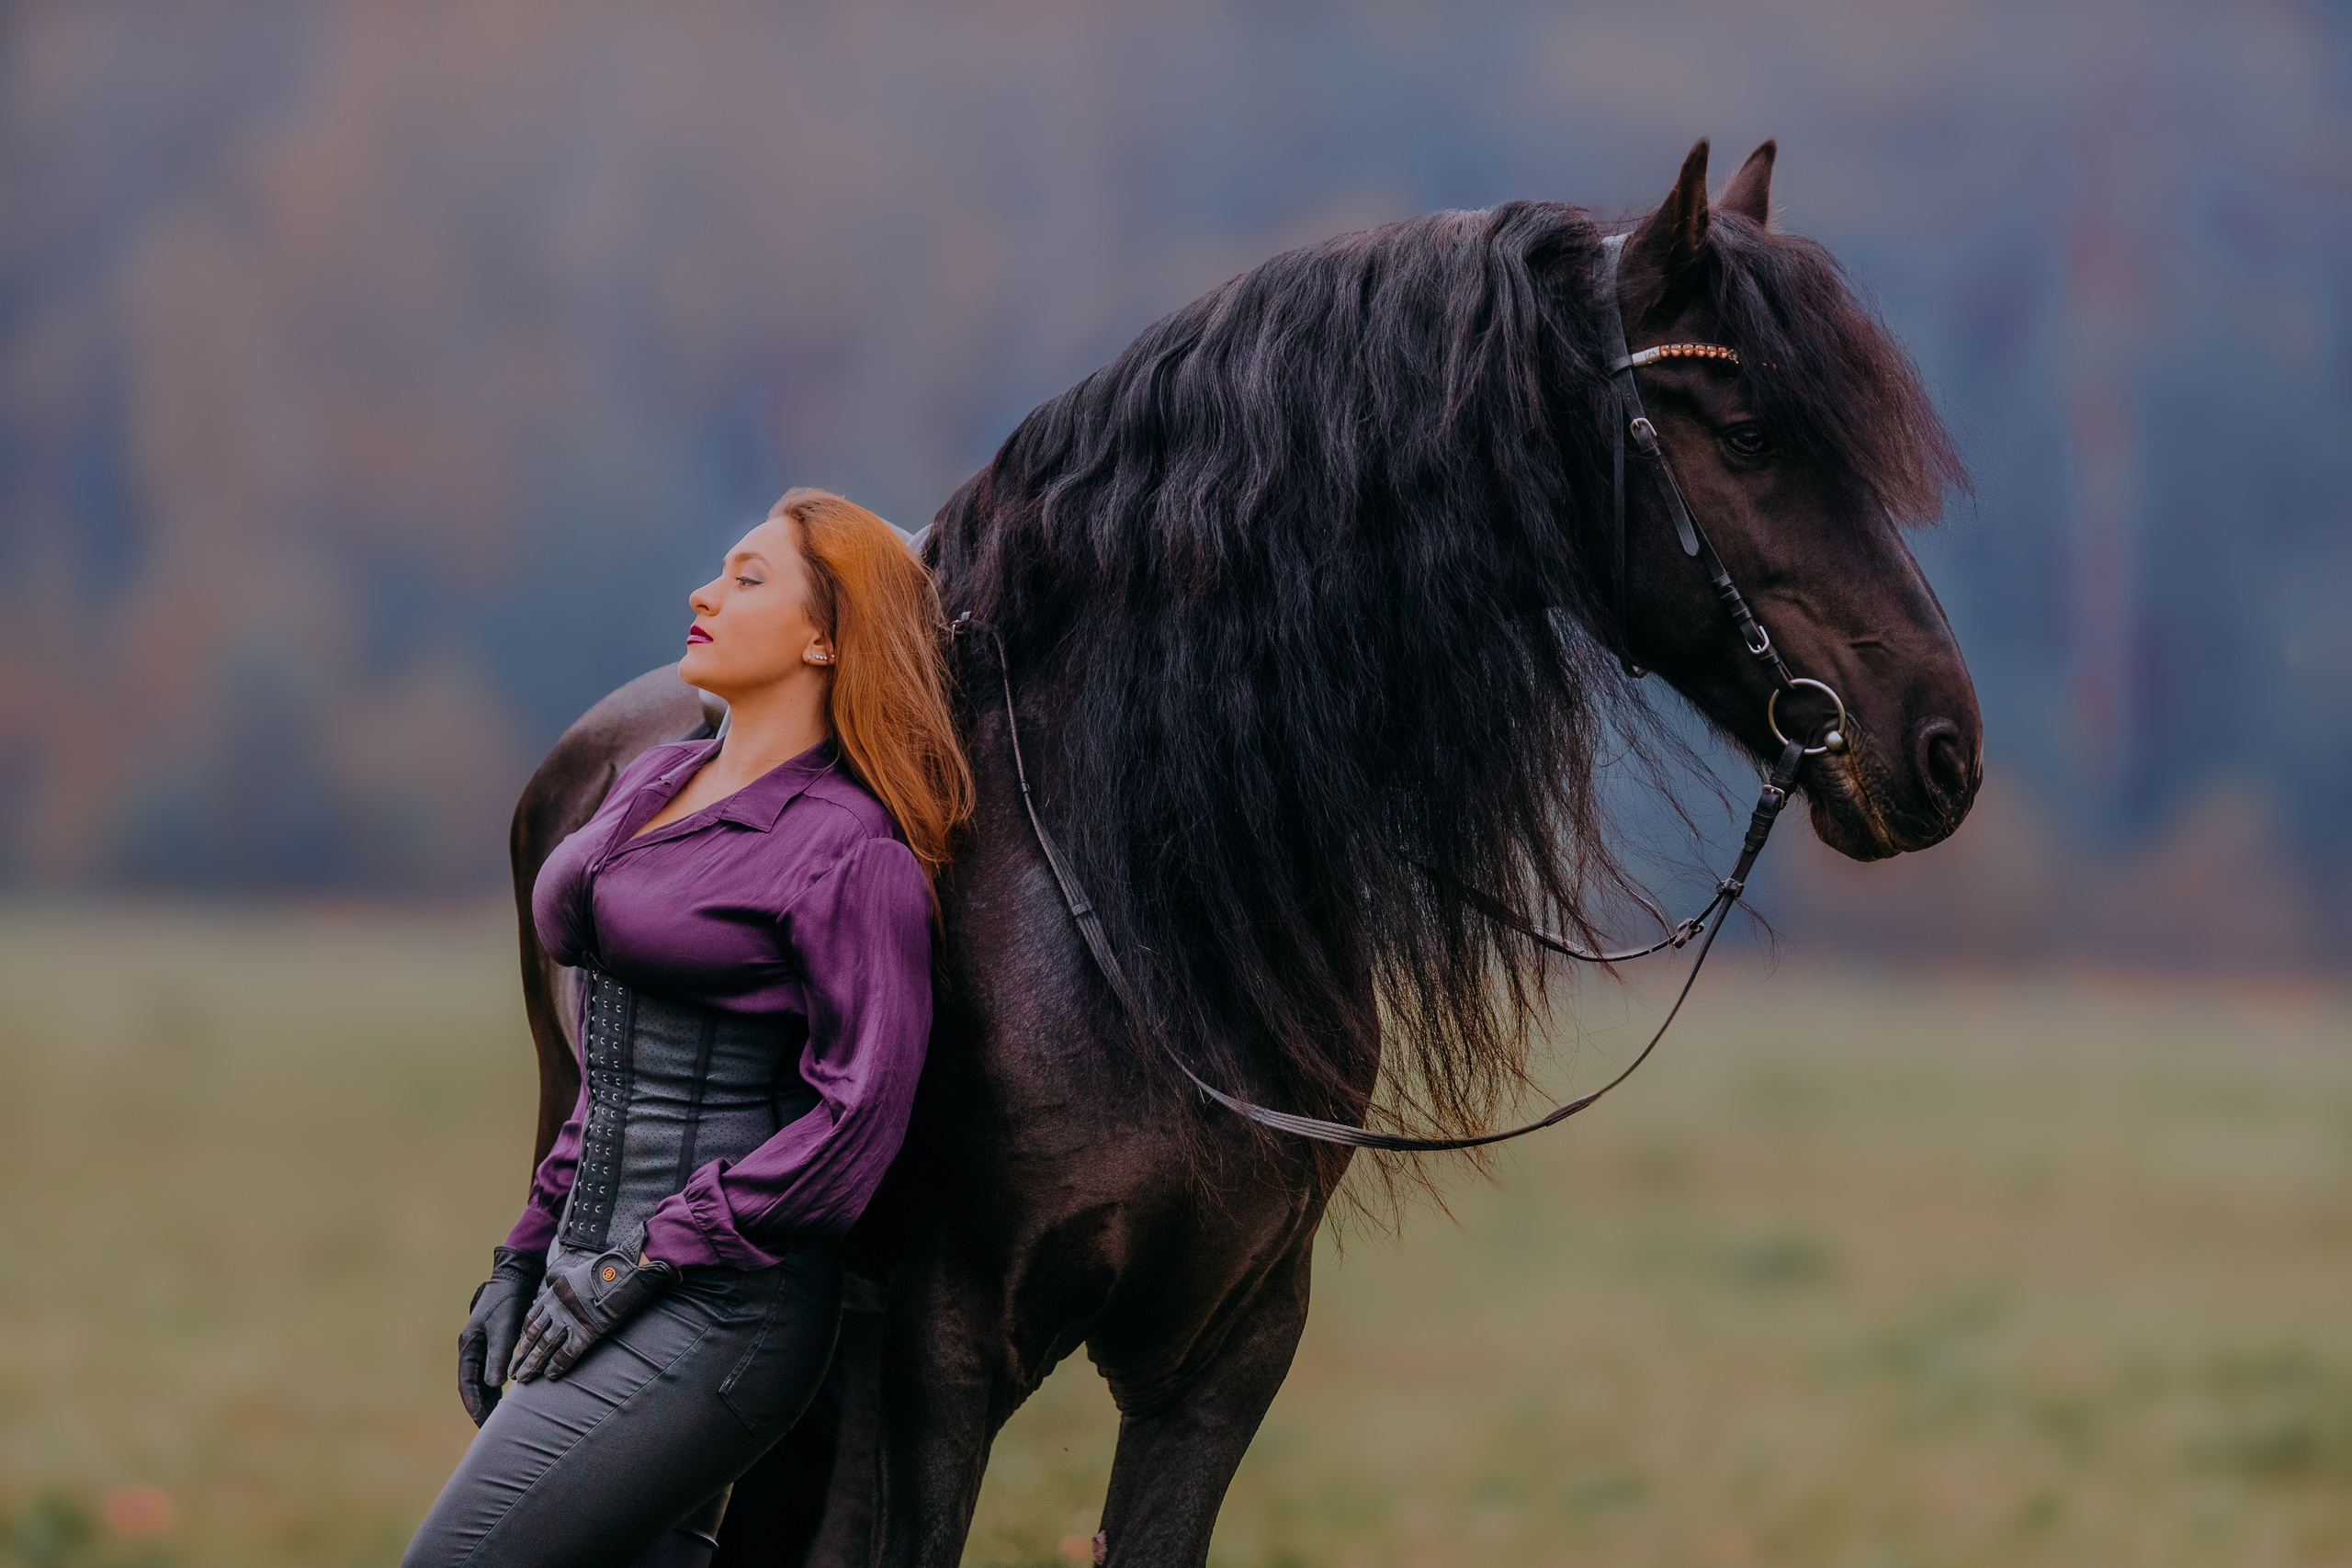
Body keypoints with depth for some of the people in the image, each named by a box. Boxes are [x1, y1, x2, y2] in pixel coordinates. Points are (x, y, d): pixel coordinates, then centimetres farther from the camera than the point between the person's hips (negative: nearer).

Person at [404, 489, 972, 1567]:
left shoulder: (848, 851, -11)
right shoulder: (653, 784, 15)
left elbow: (857, 1114, -17)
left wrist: (644, 1262, -17)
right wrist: (528, 1255, 18)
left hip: (716, 1306, -9)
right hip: (604, 1269, 9)